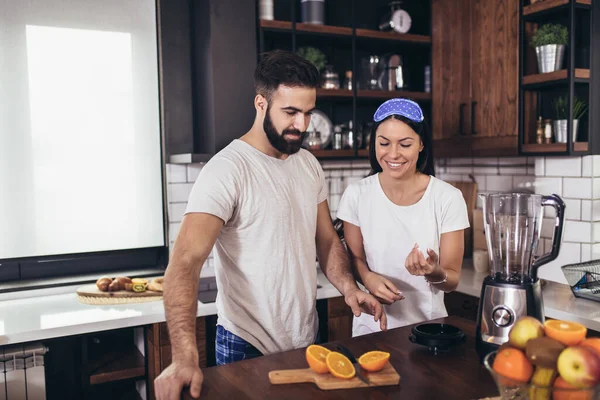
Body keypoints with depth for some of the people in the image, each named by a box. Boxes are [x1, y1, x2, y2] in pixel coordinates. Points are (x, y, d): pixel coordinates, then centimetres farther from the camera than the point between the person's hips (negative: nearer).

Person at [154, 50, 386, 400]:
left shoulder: (310, 165, 3)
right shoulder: (227, 170, -19)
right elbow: (186, 262, -28)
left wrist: (349, 287, -8)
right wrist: (185, 357, -38)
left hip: (308, 341, 7)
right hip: (247, 347, -6)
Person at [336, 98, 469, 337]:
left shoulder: (448, 198, -13)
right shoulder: (357, 195, -9)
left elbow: (452, 280, -9)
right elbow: (355, 257, 2)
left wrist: (435, 272, -30)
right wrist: (368, 278, -19)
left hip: (427, 324, 0)